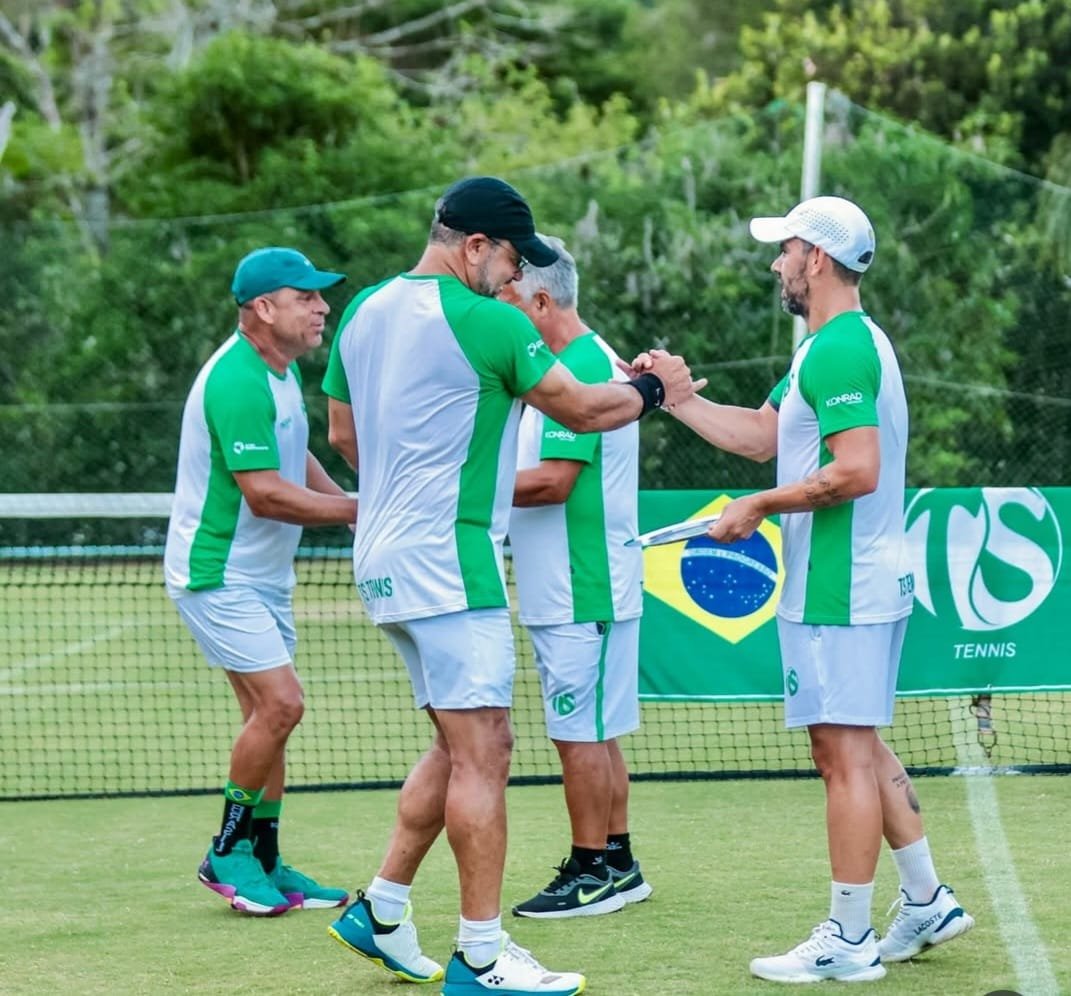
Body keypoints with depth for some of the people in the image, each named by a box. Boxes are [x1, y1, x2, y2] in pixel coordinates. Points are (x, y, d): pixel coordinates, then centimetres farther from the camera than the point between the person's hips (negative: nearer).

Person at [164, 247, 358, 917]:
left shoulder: (283, 370, 8)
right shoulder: (238, 382, -23)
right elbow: (265, 493, -26)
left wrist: (349, 501, 6)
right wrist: (359, 510, -20)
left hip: (264, 576, 10)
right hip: (219, 575, -10)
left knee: (270, 715, 9)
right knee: (281, 704, -16)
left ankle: (265, 864, 15)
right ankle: (227, 852, -2)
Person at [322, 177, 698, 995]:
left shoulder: (365, 312, 10)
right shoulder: (489, 323, -13)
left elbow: (342, 433, 19)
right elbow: (581, 410, -3)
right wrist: (655, 390, 14)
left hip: (386, 555, 9)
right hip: (449, 560, -9)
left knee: (461, 746, 17)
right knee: (482, 751, -6)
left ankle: (381, 911, 19)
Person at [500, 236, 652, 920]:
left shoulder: (579, 368, -16)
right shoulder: (588, 360, 16)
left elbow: (553, 481, -21)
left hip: (580, 593, -10)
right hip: (580, 588, 10)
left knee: (581, 734, -5)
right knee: (597, 733, 13)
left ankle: (593, 874, 0)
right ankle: (617, 864, 19)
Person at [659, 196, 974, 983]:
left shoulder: (837, 350, -17)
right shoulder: (848, 343, 16)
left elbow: (857, 469, -26)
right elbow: (762, 434, 20)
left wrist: (760, 506, -16)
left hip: (838, 591, -11)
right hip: (866, 583, 11)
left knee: (845, 754, -6)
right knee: (862, 748, 18)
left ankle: (848, 941, -2)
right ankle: (927, 902, 23)